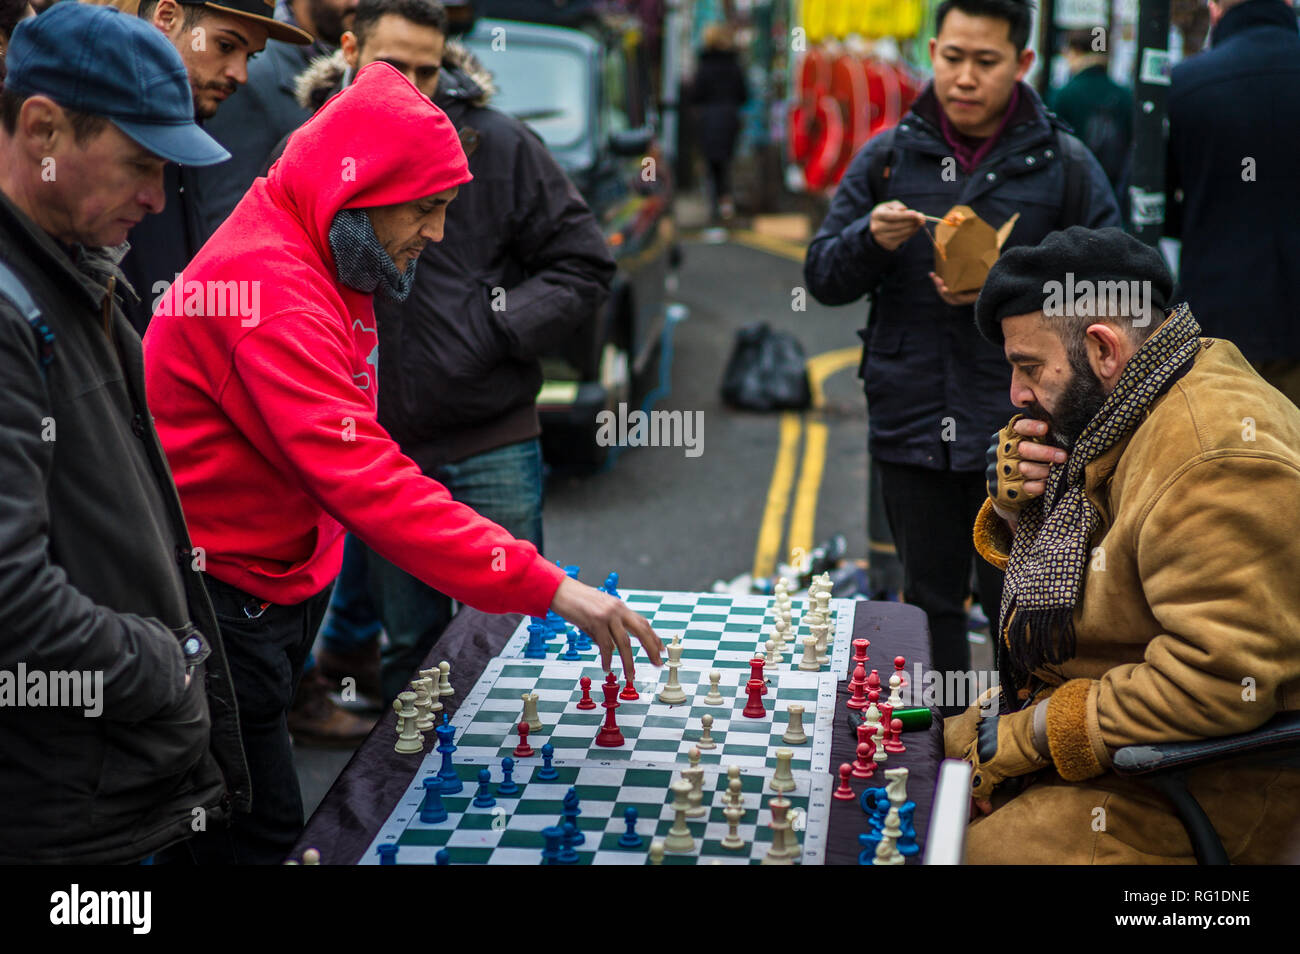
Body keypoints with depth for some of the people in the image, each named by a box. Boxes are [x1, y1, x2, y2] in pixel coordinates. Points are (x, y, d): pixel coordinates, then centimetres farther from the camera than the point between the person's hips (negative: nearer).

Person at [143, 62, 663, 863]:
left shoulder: (316, 268, 6)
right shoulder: (272, 292, -28)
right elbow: (369, 482, -36)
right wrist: (548, 588, -37)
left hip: (280, 578, 10)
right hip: (219, 597, -10)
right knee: (261, 826, -3)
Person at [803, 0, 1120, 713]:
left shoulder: (1064, 165, 1)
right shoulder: (887, 157, 6)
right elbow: (822, 279, 7)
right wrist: (870, 239, -14)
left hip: (1021, 431, -2)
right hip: (912, 423, 2)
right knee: (931, 600, 13)